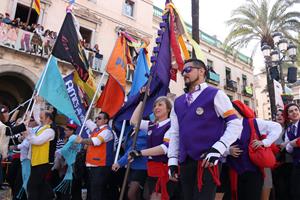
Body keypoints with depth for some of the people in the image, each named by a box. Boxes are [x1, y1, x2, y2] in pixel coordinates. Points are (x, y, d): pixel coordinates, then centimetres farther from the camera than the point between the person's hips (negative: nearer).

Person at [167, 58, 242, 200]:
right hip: (184, 162, 6)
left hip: (208, 160, -5)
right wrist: (172, 160, 10)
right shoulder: (178, 102, 17)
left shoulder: (215, 95, 0)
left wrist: (217, 149, -15)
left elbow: (235, 125, -6)